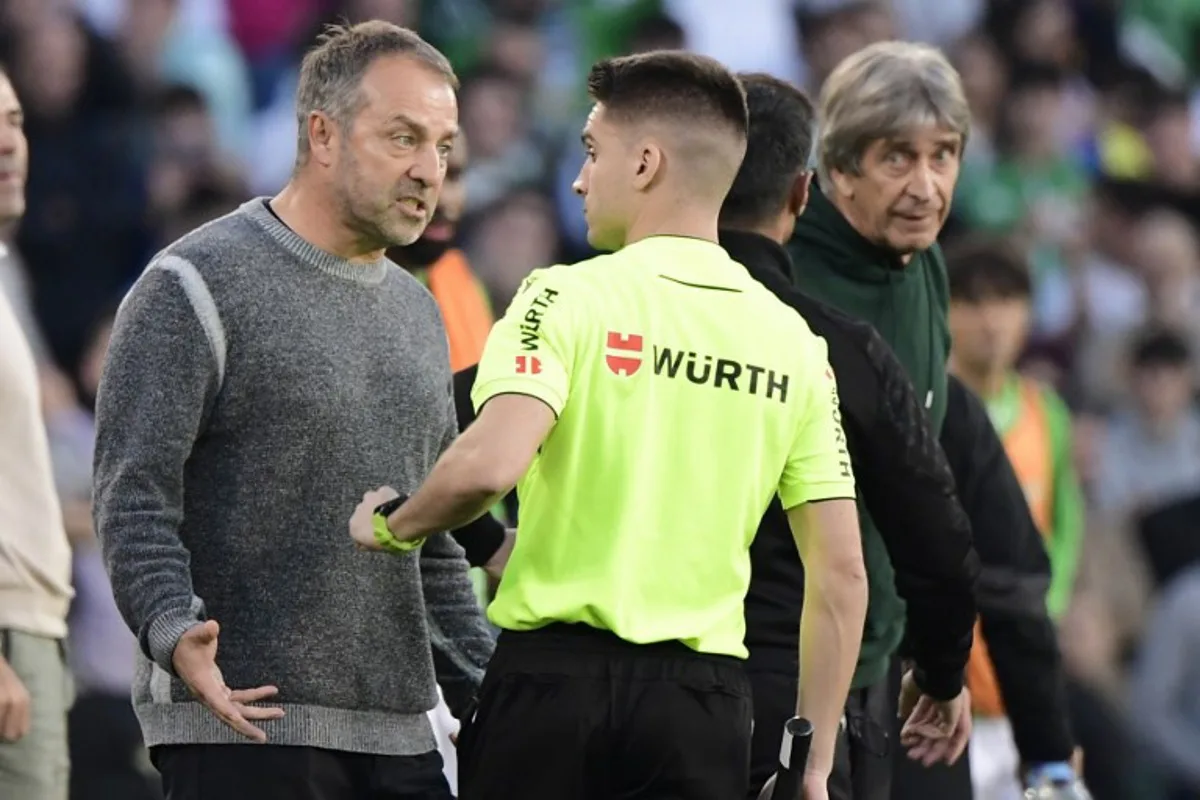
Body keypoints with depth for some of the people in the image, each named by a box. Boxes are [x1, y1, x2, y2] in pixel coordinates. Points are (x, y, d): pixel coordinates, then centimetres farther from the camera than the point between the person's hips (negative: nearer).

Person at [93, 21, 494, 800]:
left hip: (398, 735, 7)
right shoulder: (197, 288, -4)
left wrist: (488, 694, 19)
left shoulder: (416, 312, 19)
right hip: (245, 720, -7)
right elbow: (133, 498, -12)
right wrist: (175, 632, -27)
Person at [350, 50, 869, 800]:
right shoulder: (794, 342, 8)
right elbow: (842, 570, 6)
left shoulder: (570, 297, -5)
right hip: (706, 699, 3)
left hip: (556, 680, -3)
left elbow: (490, 463, -22)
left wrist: (392, 524, -1)